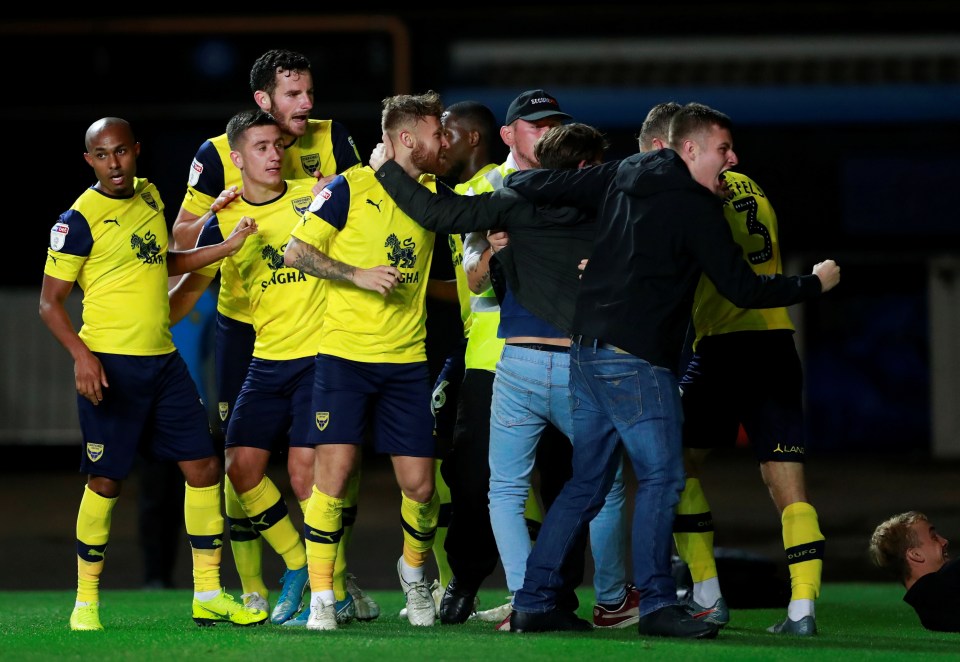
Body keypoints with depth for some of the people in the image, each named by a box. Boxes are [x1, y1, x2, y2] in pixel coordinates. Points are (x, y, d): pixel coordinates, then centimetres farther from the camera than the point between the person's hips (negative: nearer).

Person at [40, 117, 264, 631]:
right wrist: (81, 354, -22)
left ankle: (208, 596, 11)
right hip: (111, 364, -7)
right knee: (106, 481, -4)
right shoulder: (80, 219, -10)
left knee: (204, 467, 4)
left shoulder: (149, 196, 10)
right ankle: (85, 603, 8)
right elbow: (50, 301, -9)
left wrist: (228, 246, 18)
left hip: (163, 358, 7)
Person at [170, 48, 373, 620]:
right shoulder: (219, 155, -4)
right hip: (246, 324, -2)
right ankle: (251, 587, 9)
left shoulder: (332, 139, 2)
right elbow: (183, 238, 1)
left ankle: (337, 573, 16)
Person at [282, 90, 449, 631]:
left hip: (407, 361, 4)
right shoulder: (351, 187, -5)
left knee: (419, 485, 0)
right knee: (335, 470, -11)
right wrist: (359, 275, -15)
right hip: (345, 355, -4)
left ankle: (414, 572, 29)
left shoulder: (433, 193, 9)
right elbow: (296, 251, -5)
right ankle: (321, 597, -1)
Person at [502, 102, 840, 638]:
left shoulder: (622, 178, 12)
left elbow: (541, 186, 17)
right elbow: (743, 289, -10)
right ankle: (657, 605, -8)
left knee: (587, 484, 12)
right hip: (637, 361, -9)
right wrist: (814, 284, 2)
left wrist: (514, 180, 40)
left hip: (588, 350, 9)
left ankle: (534, 602, 11)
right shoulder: (697, 210, -9)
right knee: (661, 477, -5)